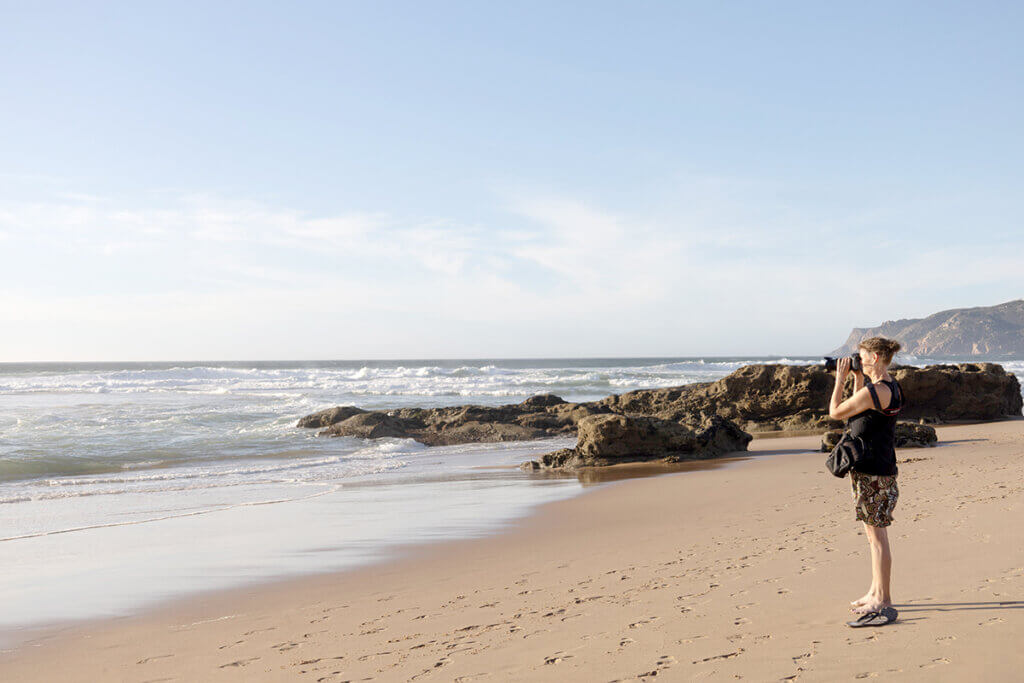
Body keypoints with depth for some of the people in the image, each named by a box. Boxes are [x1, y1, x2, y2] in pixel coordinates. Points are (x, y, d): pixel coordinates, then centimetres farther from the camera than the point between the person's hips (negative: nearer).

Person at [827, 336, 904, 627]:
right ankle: (875, 593, 29)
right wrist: (858, 379, 18)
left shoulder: (873, 391, -21)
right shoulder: (893, 388, 9)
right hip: (881, 469, 10)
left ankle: (884, 603, 3)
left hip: (871, 472, -10)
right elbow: (859, 411, 24)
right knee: (873, 534, 18)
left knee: (877, 537, -3)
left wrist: (840, 379, 0)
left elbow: (835, 412, -10)